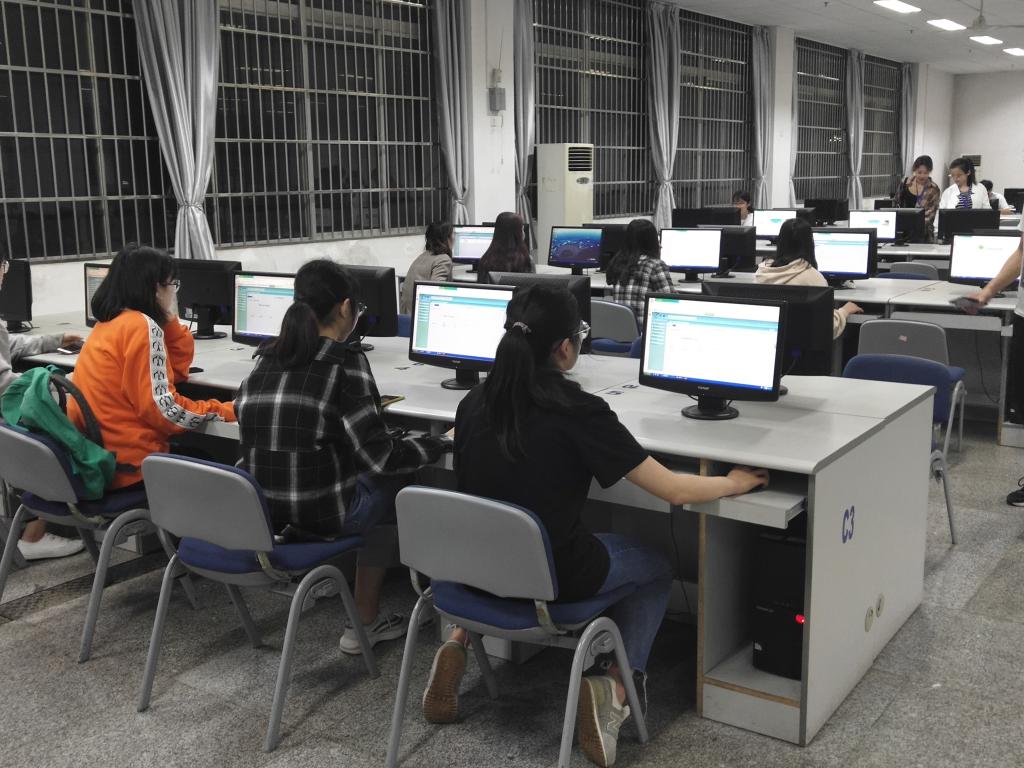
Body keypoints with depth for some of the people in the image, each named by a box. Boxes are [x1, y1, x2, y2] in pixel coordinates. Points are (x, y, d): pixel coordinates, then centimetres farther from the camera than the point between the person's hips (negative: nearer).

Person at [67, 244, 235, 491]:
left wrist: (169, 319, 7)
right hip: (127, 466, -9)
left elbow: (176, 369, 14)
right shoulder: (142, 326, -17)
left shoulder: (110, 321, 12)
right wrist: (226, 411, -13)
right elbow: (162, 408, -22)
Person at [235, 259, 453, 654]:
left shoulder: (267, 357, 4)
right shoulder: (345, 362, -15)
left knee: (373, 482, 30)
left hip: (256, 509, 6)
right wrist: (442, 442, -1)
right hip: (318, 513, -6)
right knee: (392, 487, 25)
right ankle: (363, 625, 27)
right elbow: (381, 457, -16)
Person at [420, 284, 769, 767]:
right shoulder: (578, 411, -20)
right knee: (657, 567, 23)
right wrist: (734, 482, 4)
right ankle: (617, 684, 1)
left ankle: (463, 636, 16)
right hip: (554, 576, -4)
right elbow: (675, 492, -16)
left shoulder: (474, 403, -4)